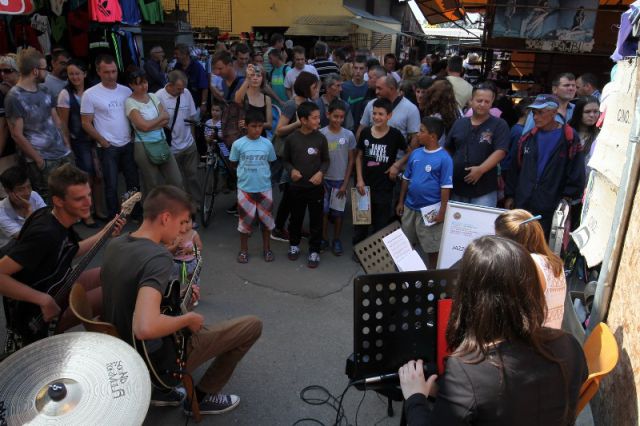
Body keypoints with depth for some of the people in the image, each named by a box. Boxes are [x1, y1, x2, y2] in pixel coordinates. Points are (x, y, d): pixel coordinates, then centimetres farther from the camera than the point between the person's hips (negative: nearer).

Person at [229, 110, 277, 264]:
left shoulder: (267, 144, -3)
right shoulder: (238, 144, -7)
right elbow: (233, 164, 4)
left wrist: (262, 171, 0)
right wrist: (246, 170, 0)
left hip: (264, 188, 2)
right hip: (245, 188, -1)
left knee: (266, 219, 11)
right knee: (245, 219, 8)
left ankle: (266, 248, 28)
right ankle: (243, 250, 24)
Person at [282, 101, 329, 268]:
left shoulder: (321, 138, -7)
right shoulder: (291, 138, -8)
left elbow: (326, 160, 3)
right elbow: (285, 160, 4)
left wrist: (321, 172, -16)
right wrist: (291, 170, -15)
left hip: (316, 187, 0)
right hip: (296, 186, 0)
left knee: (316, 220, 6)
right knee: (296, 218, 16)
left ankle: (314, 251, 20)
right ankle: (294, 245, 36)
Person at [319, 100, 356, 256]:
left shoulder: (349, 135, -6)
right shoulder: (320, 134, -8)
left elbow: (351, 160, -1)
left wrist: (345, 183, -4)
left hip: (340, 180, 0)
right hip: (324, 179, 0)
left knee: (338, 212, 9)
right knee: (323, 211, 8)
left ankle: (337, 240, 24)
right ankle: (324, 239, 24)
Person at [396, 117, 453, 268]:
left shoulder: (444, 158, -13)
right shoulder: (415, 154, 3)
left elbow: (445, 187, -13)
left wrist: (442, 212, -14)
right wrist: (401, 202, 11)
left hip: (430, 211, -6)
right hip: (410, 207, 6)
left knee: (433, 248, 7)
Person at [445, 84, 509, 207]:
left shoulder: (499, 125, -2)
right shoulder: (459, 123, 12)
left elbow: (500, 152, -12)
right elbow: (448, 150, 17)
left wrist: (481, 169, -23)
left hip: (484, 191, -4)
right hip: (456, 187, 4)